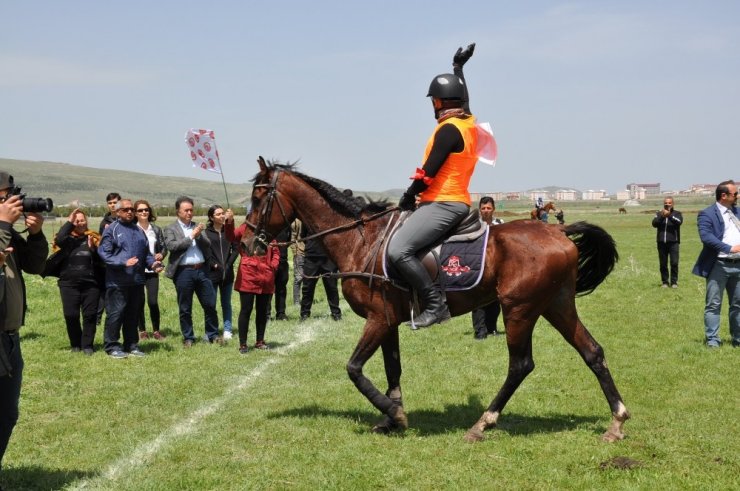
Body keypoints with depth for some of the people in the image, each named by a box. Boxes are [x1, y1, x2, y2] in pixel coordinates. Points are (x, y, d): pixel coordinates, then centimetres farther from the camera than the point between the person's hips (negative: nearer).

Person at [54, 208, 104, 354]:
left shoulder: (94, 238, 6)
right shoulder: (67, 238, 4)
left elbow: (101, 259, 3)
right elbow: (59, 240, -20)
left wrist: (93, 248, -15)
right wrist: (69, 222, -14)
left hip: (91, 283, 0)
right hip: (69, 283, 0)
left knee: (90, 315, 0)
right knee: (71, 315, 1)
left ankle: (87, 345, 9)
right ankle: (75, 344, 16)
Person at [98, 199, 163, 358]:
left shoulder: (138, 230, 15)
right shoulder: (111, 230, -4)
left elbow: (146, 252, 20)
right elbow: (104, 254, -10)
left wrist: (153, 263, -1)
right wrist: (124, 263, -21)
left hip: (137, 280, 6)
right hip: (118, 281, -6)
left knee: (134, 315, 12)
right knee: (115, 314, -3)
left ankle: (131, 345, 22)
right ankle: (112, 346, 6)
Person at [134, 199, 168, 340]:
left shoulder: (156, 230, 7)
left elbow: (164, 247, 12)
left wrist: (161, 254, -7)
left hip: (152, 270, 2)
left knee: (153, 301, -4)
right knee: (139, 302, 4)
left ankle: (156, 330, 9)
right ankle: (142, 331, 15)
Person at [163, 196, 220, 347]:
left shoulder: (197, 227, 14)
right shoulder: (170, 229, 1)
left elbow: (208, 245, 7)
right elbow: (171, 246, -15)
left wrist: (199, 235, -11)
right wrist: (191, 236, -13)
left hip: (201, 270, 4)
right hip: (183, 272, -4)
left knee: (210, 305, 6)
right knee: (185, 309, 5)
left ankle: (213, 335, 19)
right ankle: (188, 338, 16)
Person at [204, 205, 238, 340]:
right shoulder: (206, 232, -3)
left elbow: (236, 249, 4)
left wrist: (229, 264, -5)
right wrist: (214, 265, -12)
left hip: (227, 273, 3)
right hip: (212, 273, -3)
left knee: (226, 303, 10)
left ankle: (227, 330, 16)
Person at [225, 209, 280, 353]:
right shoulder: (245, 228, -1)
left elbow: (276, 252, 16)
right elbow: (232, 236, -20)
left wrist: (273, 265, -1)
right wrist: (229, 223, -39)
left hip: (266, 278, 4)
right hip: (248, 276, -4)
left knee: (263, 311, 12)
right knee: (246, 310, 0)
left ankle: (260, 341, 25)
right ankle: (242, 344, 6)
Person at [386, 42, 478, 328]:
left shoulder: (448, 129, -16)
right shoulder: (468, 122, 11)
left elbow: (428, 173, -17)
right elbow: (462, 98, 33)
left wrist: (409, 195, -2)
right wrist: (458, 66, 46)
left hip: (442, 204, -10)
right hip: (458, 201, 10)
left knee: (398, 250, -23)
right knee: (401, 246, 22)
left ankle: (435, 304, -25)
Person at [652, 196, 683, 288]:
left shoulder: (677, 214, 8)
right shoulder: (659, 214, 12)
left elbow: (679, 221, -13)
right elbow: (654, 223, -4)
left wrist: (670, 215, -27)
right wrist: (661, 216, -20)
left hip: (673, 242, -2)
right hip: (662, 242, 2)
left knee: (674, 263, -7)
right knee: (663, 264, 3)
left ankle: (674, 282, 1)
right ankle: (665, 282, 11)